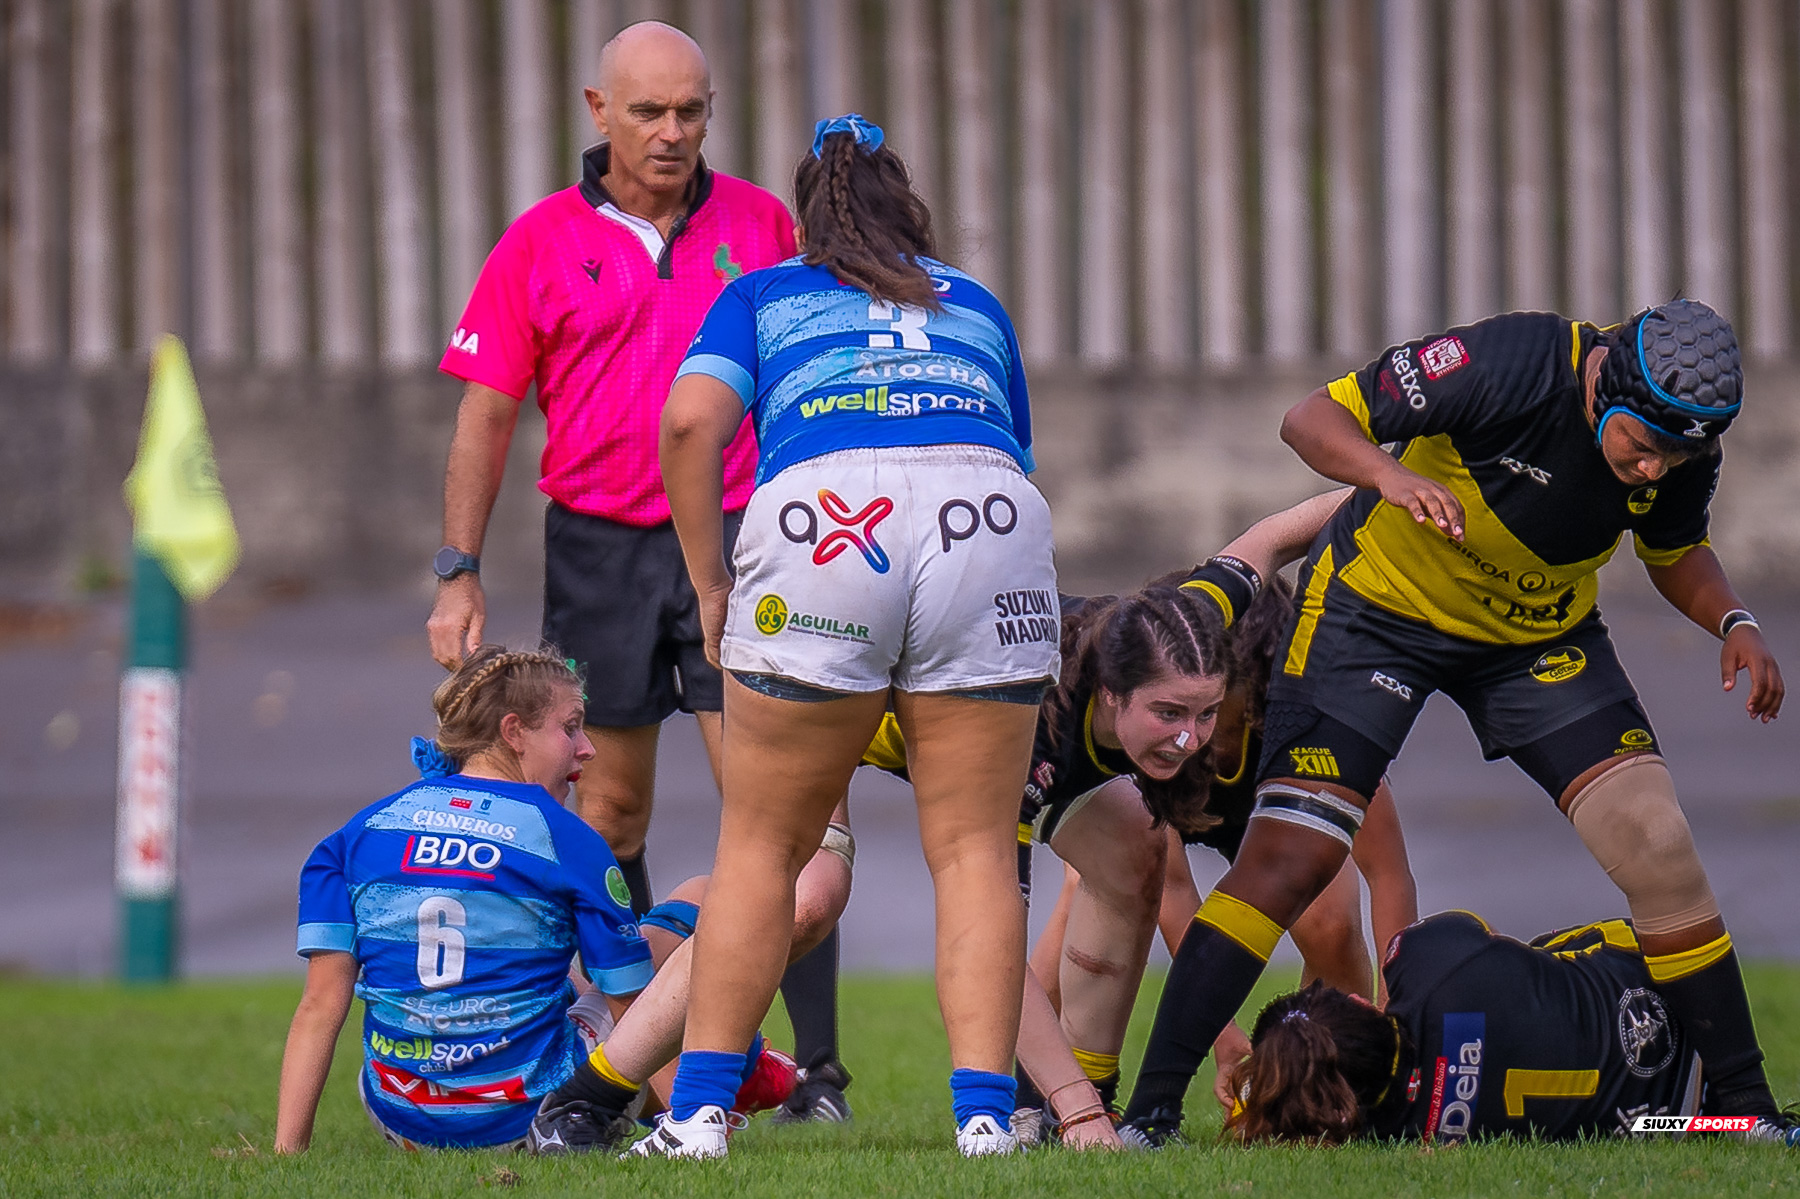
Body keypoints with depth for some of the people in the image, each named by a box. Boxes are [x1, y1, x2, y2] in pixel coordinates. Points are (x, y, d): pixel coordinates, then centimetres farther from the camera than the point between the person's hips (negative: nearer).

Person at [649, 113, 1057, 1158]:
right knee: (975, 847, 6)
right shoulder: (976, 305, 33)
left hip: (820, 511, -1)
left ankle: (700, 1111, 7)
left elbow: (691, 424, 7)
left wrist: (710, 588, 14)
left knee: (763, 844, 10)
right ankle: (985, 1118, -4)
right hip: (988, 514, 2)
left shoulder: (763, 296, 25)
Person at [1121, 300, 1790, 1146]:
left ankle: (1743, 1102, 3)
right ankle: (1150, 1109, -10)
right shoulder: (1508, 364, -31)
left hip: (1539, 632, 4)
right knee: (1287, 858, -15)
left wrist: (1733, 621, -12)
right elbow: (1313, 418, -25)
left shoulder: (1682, 451, -14)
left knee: (1656, 845, -9)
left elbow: (1676, 555, 9)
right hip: (1379, 602, -4)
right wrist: (1391, 475, -45)